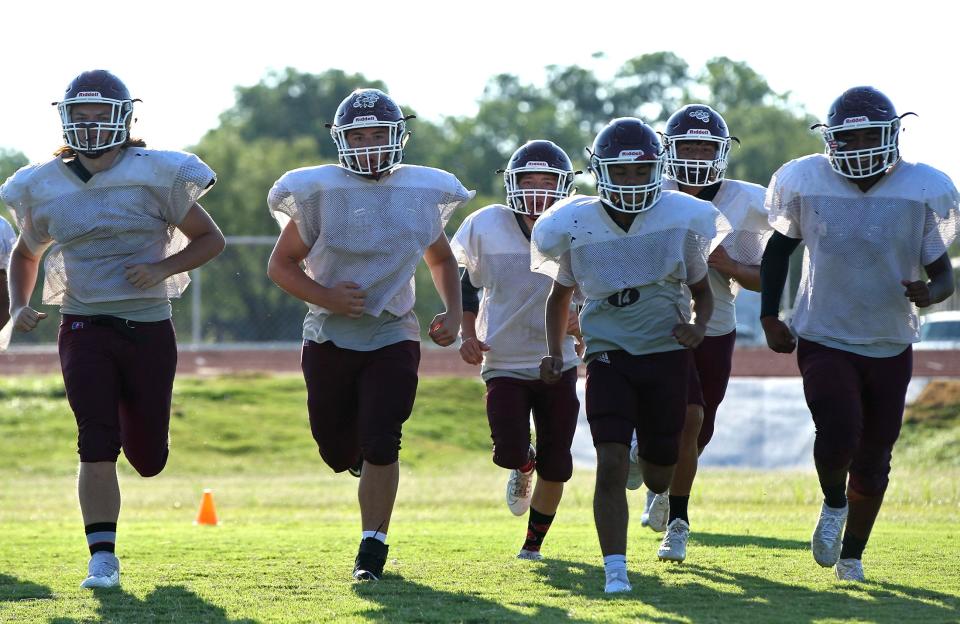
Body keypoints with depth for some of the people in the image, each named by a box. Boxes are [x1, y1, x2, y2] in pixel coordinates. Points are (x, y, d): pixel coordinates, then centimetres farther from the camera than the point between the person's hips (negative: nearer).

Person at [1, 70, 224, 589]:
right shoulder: (43, 188, 4)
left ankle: (137, 430, 45)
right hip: (84, 328, 1)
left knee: (148, 459, 7)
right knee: (97, 446, -14)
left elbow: (211, 239, 2)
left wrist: (162, 268, -15)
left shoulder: (155, 176, -5)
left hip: (149, 329, -1)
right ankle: (102, 559, -9)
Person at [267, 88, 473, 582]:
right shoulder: (318, 193, -7)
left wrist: (453, 312, 3)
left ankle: (372, 549, 1)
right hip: (330, 337, 0)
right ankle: (365, 459, 44)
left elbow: (441, 259, 18)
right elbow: (281, 265, -3)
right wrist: (325, 297, -19)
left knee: (379, 446, -11)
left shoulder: (422, 193, 1)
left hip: (392, 336, 0)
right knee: (338, 453, 8)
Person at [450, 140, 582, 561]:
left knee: (555, 466, 4)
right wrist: (468, 335, -1)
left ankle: (534, 544, 28)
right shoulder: (486, 227, -8)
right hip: (504, 364, -1)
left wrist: (581, 320, -18)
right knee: (510, 452, -19)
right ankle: (524, 467, 21)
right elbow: (465, 282, 9)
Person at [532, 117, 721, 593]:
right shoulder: (575, 227, -4)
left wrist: (699, 327, -11)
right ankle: (615, 570, -14)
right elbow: (560, 294, 13)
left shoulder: (682, 220, -5)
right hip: (608, 354, -1)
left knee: (659, 476, 11)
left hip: (667, 355, 1)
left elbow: (702, 290, 9)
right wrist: (554, 353, 3)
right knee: (611, 462, -17)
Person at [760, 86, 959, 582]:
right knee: (838, 434, -23)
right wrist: (769, 317, 4)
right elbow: (779, 247, 10)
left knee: (873, 460, 9)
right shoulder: (806, 184, -8)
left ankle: (851, 554, 30)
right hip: (824, 340, -1)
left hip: (890, 347, 1)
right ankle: (833, 503, 10)